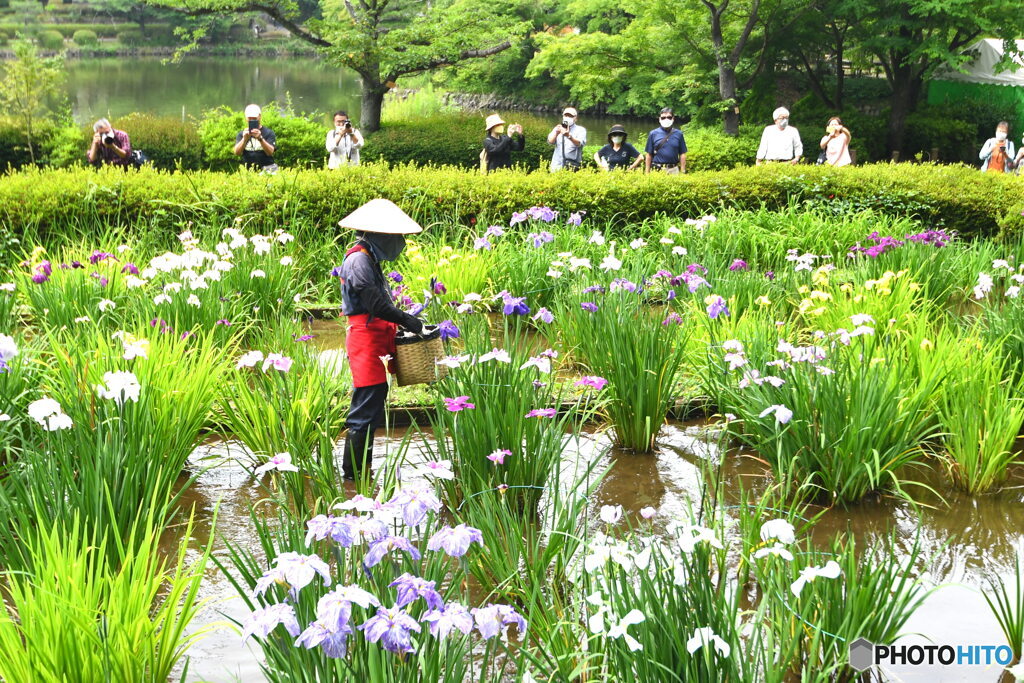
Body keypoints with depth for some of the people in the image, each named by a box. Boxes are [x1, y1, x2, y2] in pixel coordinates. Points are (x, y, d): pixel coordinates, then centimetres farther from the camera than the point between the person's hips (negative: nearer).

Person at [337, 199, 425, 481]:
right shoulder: (359, 260, -14)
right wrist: (406, 320, -17)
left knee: (371, 409, 14)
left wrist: (403, 320, 14)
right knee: (366, 409, -10)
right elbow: (374, 304, -21)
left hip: (374, 340, 11)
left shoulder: (369, 260, 19)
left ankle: (360, 470, 21)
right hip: (365, 342, -11)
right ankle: (353, 473, -7)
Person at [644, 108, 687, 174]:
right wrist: (647, 173, 1)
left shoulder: (678, 134, 7)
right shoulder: (653, 134, 5)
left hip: (673, 170, 1)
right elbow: (649, 155, 6)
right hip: (657, 170, -1)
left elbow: (682, 154, 9)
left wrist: (682, 172, 3)